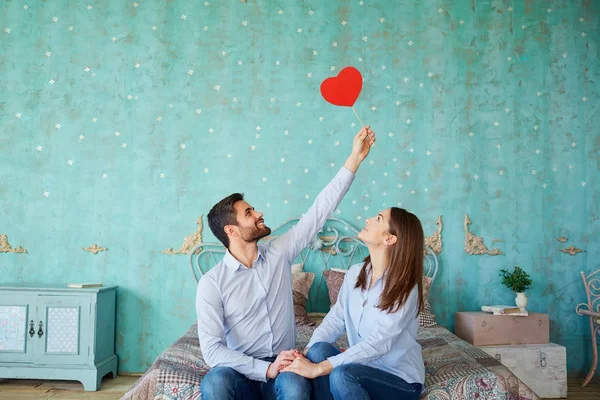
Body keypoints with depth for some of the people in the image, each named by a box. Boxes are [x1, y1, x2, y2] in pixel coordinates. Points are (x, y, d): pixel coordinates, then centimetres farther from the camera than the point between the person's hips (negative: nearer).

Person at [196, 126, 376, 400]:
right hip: (243, 372, -1)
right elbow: (212, 349, -14)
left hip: (284, 367, 2)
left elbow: (320, 210, -2)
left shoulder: (279, 253, 1)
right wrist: (266, 369, -25)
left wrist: (355, 158, -5)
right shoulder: (212, 283, -9)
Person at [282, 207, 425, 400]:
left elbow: (378, 343, -29)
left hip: (401, 379, -5)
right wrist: (305, 352, -20)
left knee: (342, 375, -32)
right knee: (319, 350, -23)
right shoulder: (355, 273, -1)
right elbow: (335, 319, -1)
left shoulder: (405, 287, -22)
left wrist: (318, 368, -34)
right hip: (365, 365, 5)